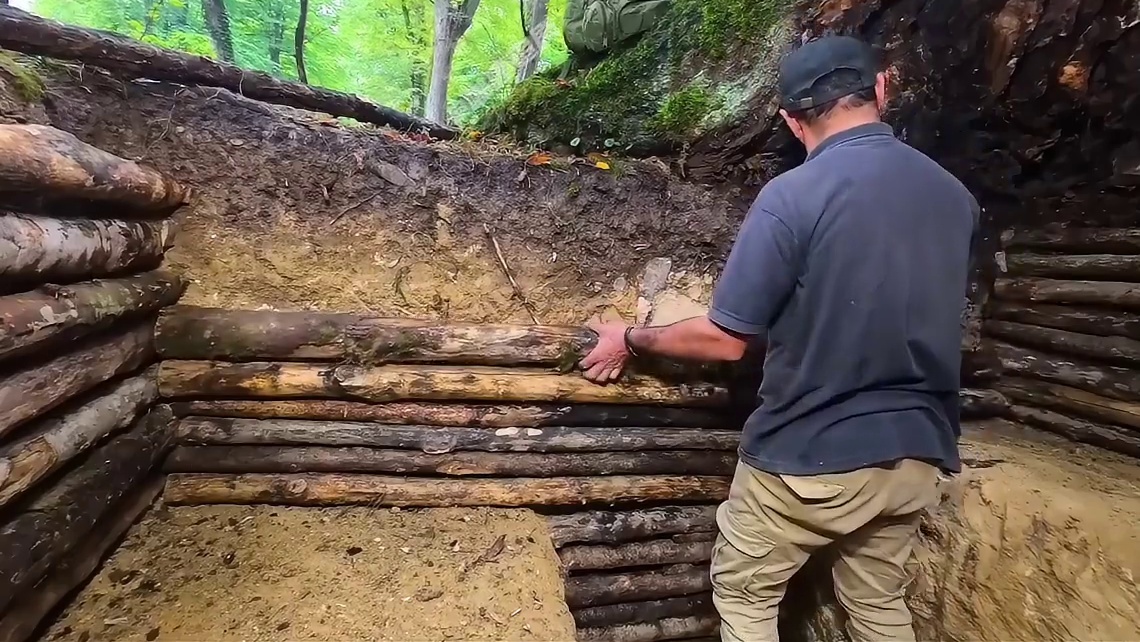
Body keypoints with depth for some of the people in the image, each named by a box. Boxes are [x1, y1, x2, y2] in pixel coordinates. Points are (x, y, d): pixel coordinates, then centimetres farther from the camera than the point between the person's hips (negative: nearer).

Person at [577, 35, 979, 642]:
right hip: (916, 454, 6)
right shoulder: (955, 196, 1)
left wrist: (630, 340, -2)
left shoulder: (791, 196, -20)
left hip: (810, 457, -6)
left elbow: (724, 339, -17)